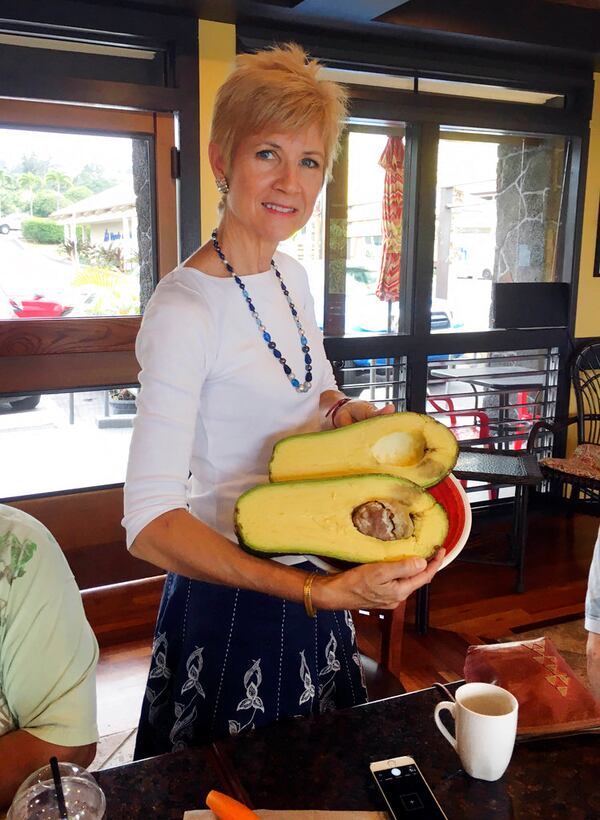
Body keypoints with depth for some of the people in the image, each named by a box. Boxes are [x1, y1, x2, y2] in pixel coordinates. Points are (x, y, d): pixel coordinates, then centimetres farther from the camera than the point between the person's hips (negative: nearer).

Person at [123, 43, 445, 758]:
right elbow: (150, 524, -30)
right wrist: (321, 590, -38)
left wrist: (343, 410, -7)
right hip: (232, 599, -7)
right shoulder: (183, 310, -25)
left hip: (319, 579, 8)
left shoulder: (292, 277, 1)